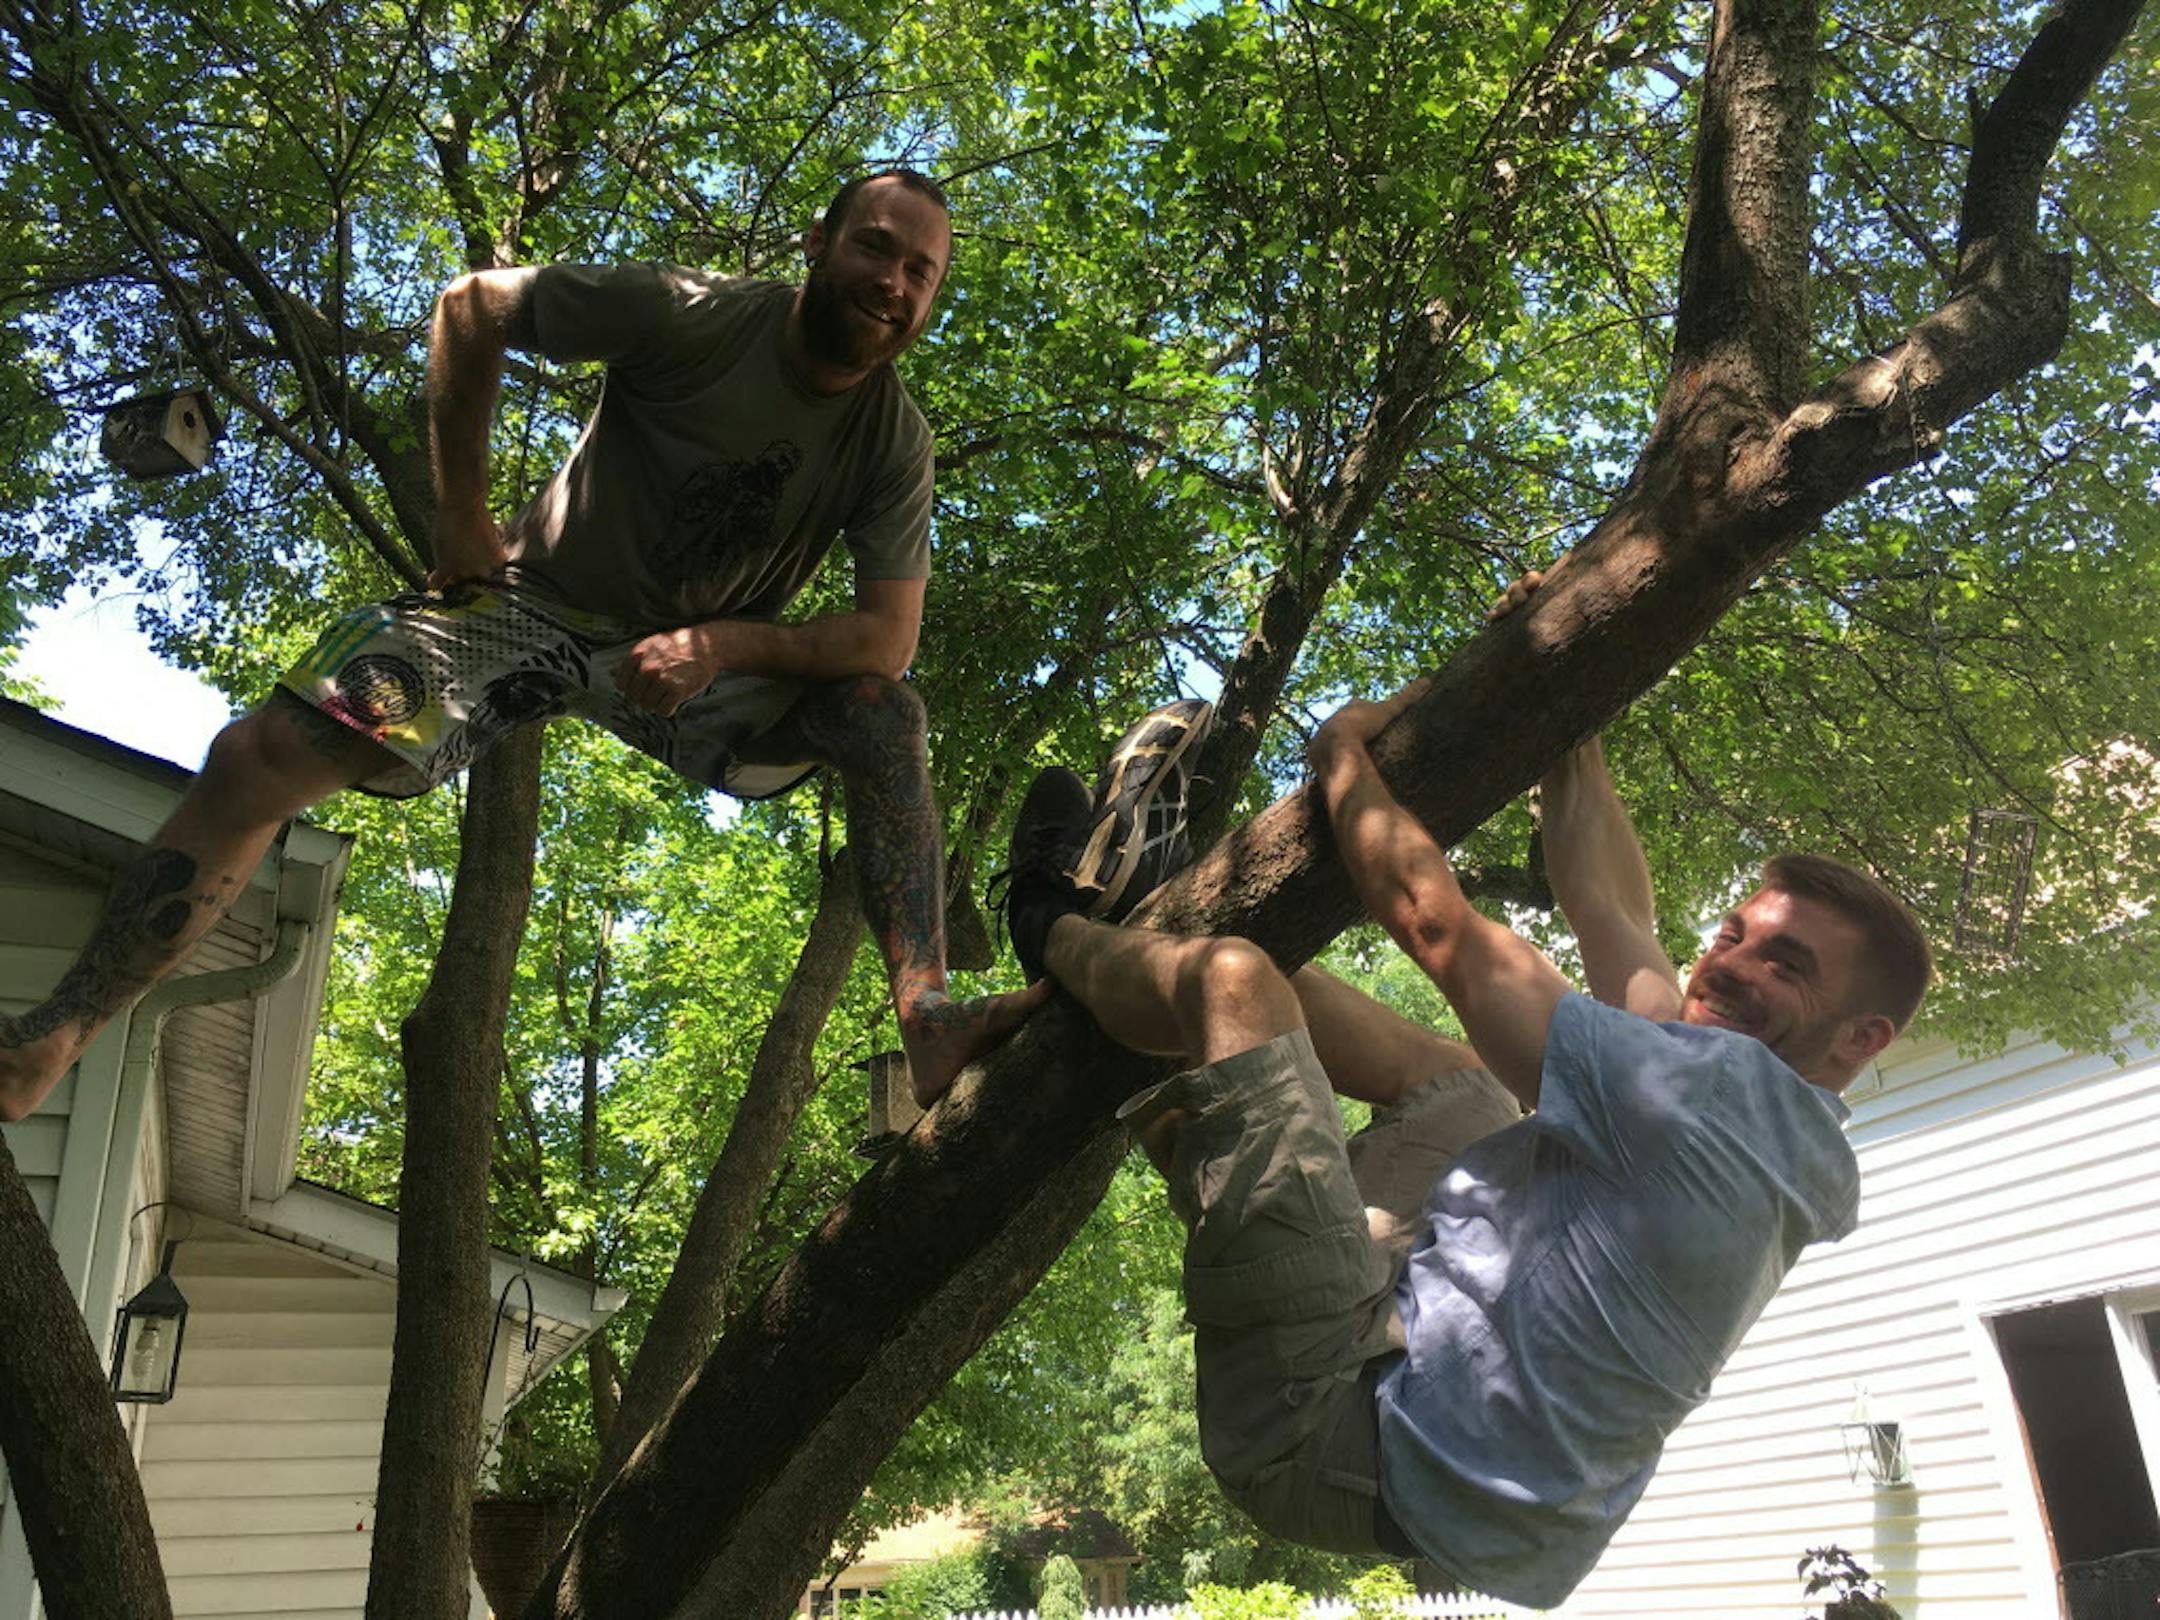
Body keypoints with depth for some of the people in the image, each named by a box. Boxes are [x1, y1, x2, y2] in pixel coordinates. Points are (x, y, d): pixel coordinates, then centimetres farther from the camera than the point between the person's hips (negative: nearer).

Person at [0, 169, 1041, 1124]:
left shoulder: (896, 444, -13)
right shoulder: (695, 317, -19)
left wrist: (723, 644, -29)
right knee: (256, 762, -16)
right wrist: (460, 508, -10)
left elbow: (890, 638, -16)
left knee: (884, 716, -25)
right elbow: (470, 308, -7)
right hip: (539, 601, -1)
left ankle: (927, 1023, -32)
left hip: (708, 656, 2)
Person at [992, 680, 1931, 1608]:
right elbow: (1610, 906, 16)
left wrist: (1343, 756, 1)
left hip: (1345, 1427, -9)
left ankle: (1052, 930, 20)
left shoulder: (1736, 1089, -20)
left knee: (1234, 976, -11)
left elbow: (1436, 923, -15)